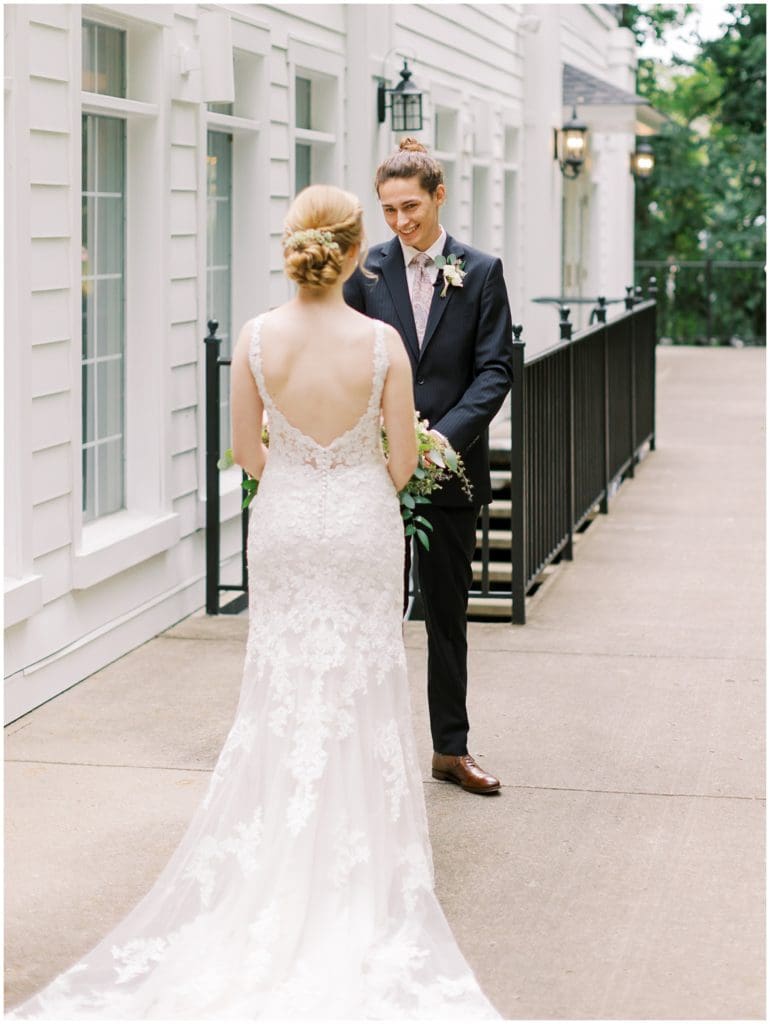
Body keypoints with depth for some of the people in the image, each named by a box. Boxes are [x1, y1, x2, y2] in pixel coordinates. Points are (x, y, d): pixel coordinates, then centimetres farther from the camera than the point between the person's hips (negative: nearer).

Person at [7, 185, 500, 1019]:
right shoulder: (382, 342, -16)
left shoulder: (257, 338, -12)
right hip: (361, 523, -1)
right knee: (360, 685, 10)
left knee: (282, 682, 14)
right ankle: (360, 847, 17)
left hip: (283, 521, 2)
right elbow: (403, 458, -6)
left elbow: (245, 448, -1)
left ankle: (283, 838, 19)